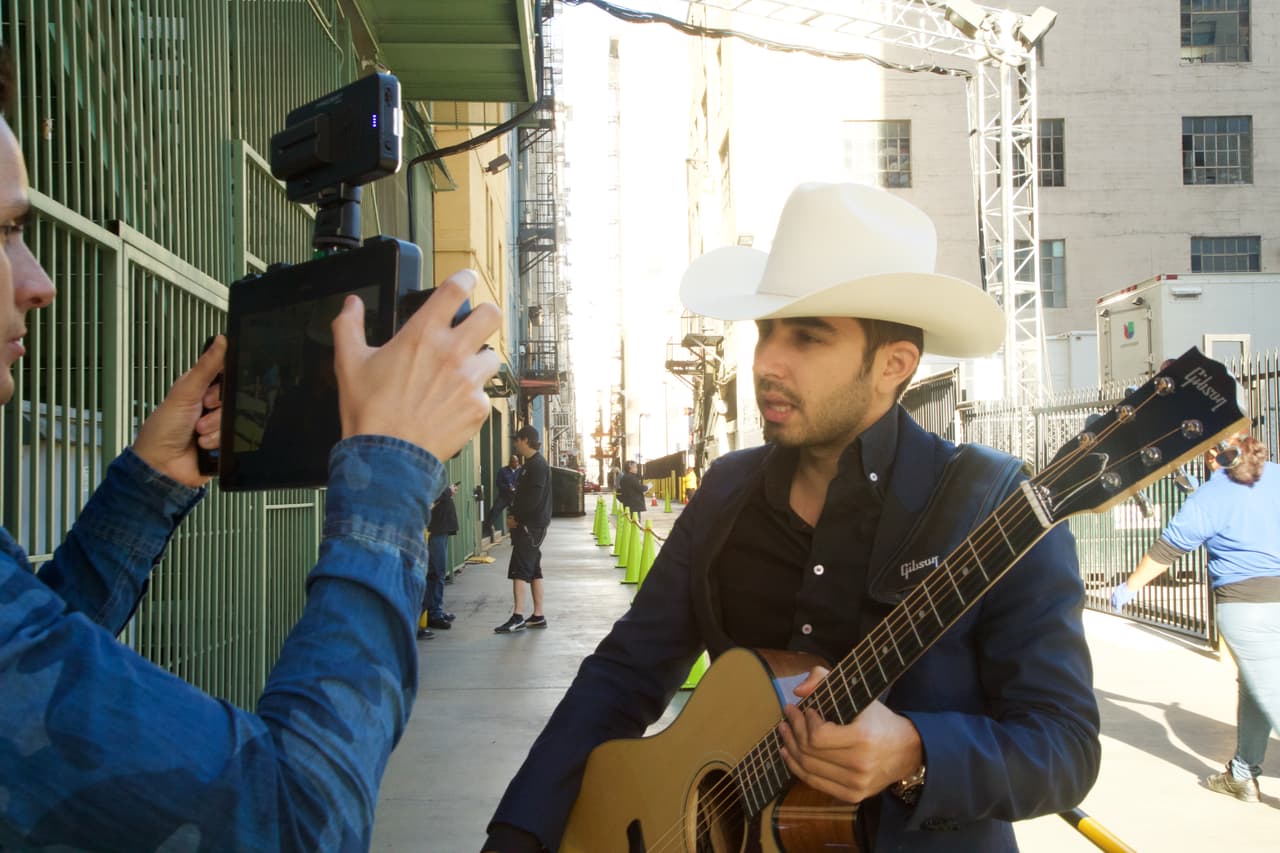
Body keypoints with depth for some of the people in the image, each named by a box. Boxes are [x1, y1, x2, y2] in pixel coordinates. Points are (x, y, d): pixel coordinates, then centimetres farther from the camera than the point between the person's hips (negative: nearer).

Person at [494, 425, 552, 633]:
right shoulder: (530, 464, 17)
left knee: (519, 569, -12)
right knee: (533, 569, 11)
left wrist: (517, 518, -12)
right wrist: (513, 515, 6)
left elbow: (534, 498, -20)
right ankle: (538, 616, 15)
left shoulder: (537, 465, -13)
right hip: (528, 524, 10)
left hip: (532, 525, -10)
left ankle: (517, 617, -14)